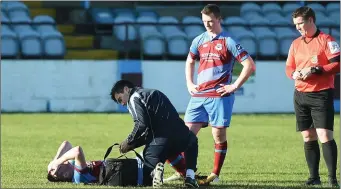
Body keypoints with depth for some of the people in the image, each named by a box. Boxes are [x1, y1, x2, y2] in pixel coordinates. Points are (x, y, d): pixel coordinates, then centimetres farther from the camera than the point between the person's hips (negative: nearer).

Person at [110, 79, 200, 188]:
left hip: (160, 142, -6)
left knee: (146, 180, 15)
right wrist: (132, 144, 26)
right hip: (180, 138, 6)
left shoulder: (134, 98, 5)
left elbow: (141, 124, -12)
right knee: (192, 140, 42)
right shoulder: (154, 94, 31)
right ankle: (190, 177, 17)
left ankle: (155, 170, -22)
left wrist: (129, 142, 2)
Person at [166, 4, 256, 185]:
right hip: (198, 95, 5)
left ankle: (215, 174, 7)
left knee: (219, 135, -1)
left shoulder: (228, 41, -4)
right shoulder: (199, 40, 12)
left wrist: (235, 86, -10)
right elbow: (190, 61, 30)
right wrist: (189, 83, 17)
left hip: (219, 95, -5)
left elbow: (250, 65, -8)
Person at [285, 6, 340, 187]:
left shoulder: (326, 40, -5)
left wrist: (314, 70, -19)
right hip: (300, 95, 6)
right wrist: (294, 74, -4)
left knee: (324, 135, -13)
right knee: (308, 137, 7)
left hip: (321, 95, -6)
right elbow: (288, 67, 19)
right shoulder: (296, 43, 14)